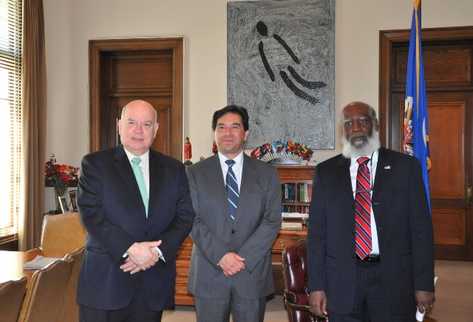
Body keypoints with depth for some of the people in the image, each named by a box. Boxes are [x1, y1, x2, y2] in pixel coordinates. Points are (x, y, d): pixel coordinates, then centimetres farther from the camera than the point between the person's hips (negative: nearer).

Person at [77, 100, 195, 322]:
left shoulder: (173, 169, 10)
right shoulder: (95, 164, 1)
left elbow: (185, 217, 4)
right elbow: (91, 215, -9)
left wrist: (158, 250, -11)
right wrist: (130, 249, -17)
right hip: (105, 280, -2)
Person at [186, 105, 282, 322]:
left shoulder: (266, 174, 6)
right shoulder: (195, 173, 5)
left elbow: (272, 221, -1)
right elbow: (193, 220, -2)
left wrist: (244, 258, -12)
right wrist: (220, 256, -13)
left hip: (252, 273, 1)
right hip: (209, 274, 0)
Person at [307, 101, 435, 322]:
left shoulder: (406, 166, 1)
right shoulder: (326, 172, 5)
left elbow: (421, 227, 0)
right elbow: (317, 231, 3)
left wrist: (424, 285, -4)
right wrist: (316, 286, -2)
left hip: (394, 280, -1)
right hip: (342, 283, 1)